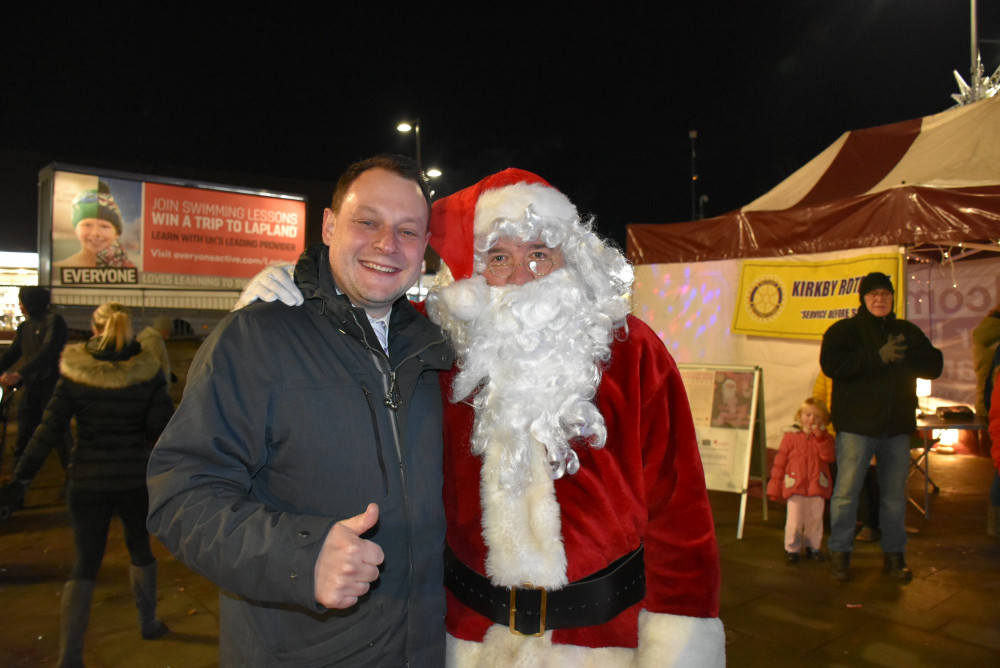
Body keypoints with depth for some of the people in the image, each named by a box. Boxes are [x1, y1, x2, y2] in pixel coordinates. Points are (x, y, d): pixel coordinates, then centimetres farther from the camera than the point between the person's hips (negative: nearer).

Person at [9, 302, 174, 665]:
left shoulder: (75, 373, -7)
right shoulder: (147, 371, -8)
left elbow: (52, 425, -6)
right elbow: (161, 425, -9)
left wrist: (25, 468, 4)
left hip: (88, 481, 0)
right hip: (135, 478, 0)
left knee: (85, 563, 8)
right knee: (140, 548, 22)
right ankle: (148, 622, 37)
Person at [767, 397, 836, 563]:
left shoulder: (825, 437, 5)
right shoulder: (791, 436, -1)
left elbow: (829, 457, -13)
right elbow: (780, 461, 2)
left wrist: (820, 437, -22)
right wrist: (775, 486, 1)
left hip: (817, 487, 2)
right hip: (795, 487, -2)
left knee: (815, 519, 11)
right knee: (794, 520, -1)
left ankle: (813, 547, 29)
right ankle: (792, 548, 14)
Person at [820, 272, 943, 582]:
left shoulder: (907, 332, 14)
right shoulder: (844, 330, 0)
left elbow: (934, 366, 9)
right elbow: (831, 364, -16)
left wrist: (906, 357, -11)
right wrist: (878, 357, -21)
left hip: (897, 427, 4)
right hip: (857, 425, -4)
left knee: (895, 493, 11)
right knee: (846, 491, -3)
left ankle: (894, 554, 24)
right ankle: (839, 553, 10)